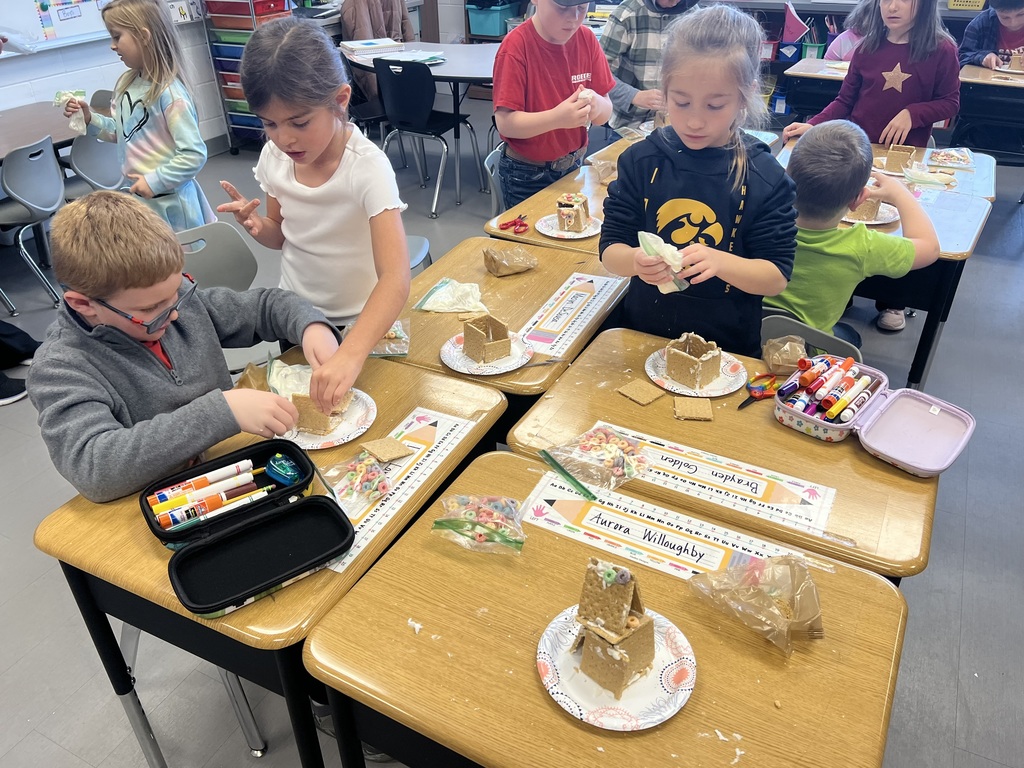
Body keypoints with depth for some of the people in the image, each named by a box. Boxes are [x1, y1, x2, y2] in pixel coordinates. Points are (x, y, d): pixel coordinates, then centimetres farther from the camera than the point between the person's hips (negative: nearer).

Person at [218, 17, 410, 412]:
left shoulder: (367, 166, -27)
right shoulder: (275, 156, -10)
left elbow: (395, 279, -38)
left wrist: (350, 354, -52)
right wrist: (257, 225, -16)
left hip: (360, 323, -5)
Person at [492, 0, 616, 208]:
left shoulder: (587, 40, -4)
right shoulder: (516, 45, -17)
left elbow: (606, 112, -2)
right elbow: (505, 123, -20)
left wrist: (597, 105, -25)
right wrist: (557, 117, -35)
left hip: (573, 167, 4)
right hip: (526, 175, -4)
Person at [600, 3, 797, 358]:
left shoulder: (765, 177, -6)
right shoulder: (641, 160, -3)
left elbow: (777, 276, -5)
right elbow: (610, 249, -1)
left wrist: (719, 261, -24)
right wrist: (635, 261, -24)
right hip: (642, 335, -1)